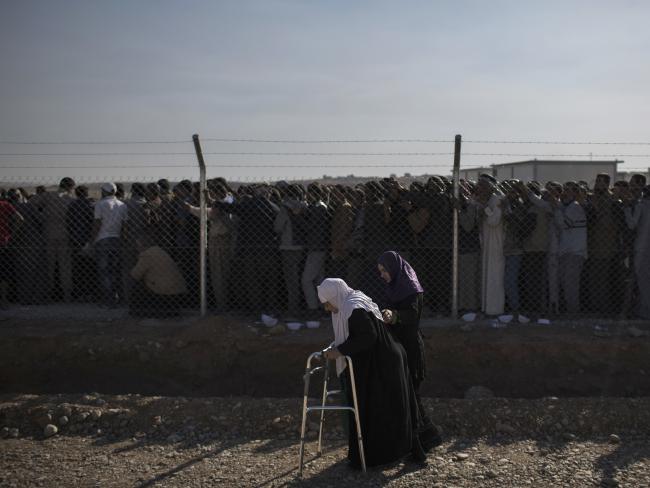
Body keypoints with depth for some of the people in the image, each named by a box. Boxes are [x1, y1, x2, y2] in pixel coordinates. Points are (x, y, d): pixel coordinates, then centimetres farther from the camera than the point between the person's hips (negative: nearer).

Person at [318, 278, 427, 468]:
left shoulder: (354, 310, -21)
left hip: (379, 368, -10)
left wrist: (340, 350, -22)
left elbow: (367, 337, -27)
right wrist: (333, 349, 7)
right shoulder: (348, 306, 11)